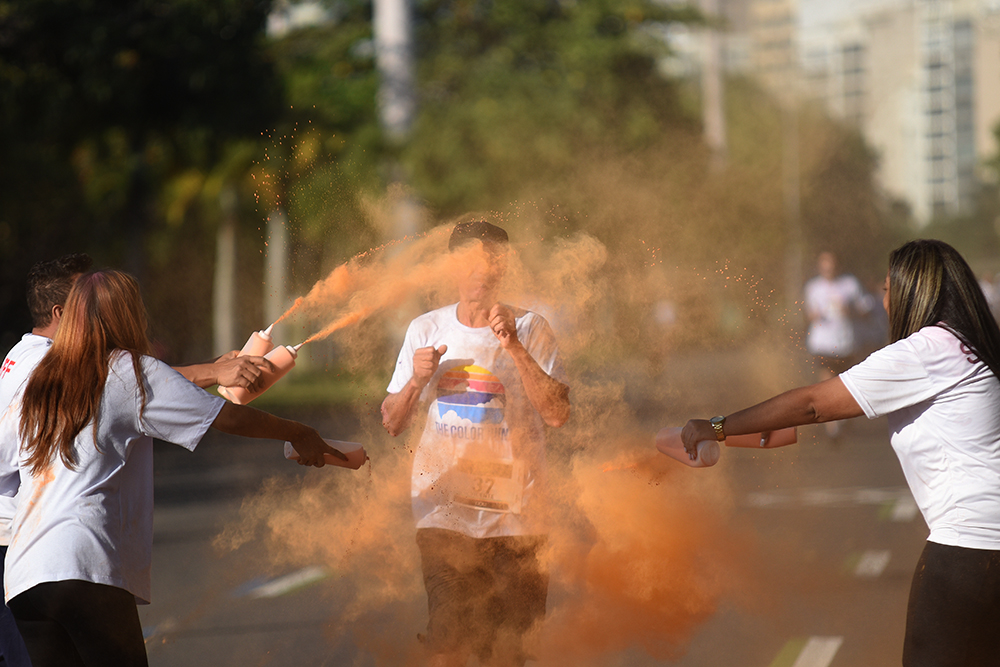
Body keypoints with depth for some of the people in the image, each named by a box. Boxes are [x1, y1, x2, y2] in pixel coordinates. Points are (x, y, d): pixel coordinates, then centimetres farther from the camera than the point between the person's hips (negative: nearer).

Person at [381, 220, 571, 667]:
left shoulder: (530, 329, 1)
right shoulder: (426, 330, 9)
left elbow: (557, 414, -12)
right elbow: (391, 424, 11)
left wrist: (514, 347, -20)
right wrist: (415, 381, -8)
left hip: (512, 512, -1)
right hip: (444, 505, 1)